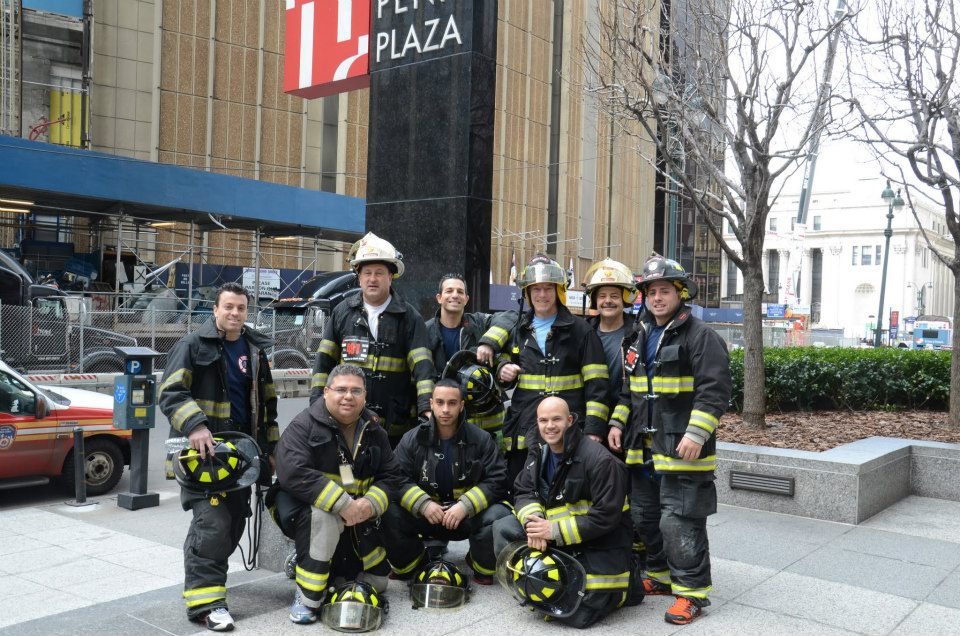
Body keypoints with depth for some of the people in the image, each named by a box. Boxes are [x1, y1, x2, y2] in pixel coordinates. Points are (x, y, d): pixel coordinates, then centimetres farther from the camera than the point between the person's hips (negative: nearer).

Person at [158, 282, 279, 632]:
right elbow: (170, 392, -14)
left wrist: (269, 444, 17)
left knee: (235, 520, 12)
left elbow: (267, 400, 20)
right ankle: (204, 600, -11)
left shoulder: (254, 349, 12)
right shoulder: (193, 345, -7)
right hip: (203, 449, -7)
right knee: (212, 521, -16)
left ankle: (201, 575, 31)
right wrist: (194, 426, -28)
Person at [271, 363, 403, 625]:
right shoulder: (303, 425, -17)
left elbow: (390, 475, 2)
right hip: (302, 506, -6)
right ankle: (307, 595, -24)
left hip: (356, 516, 6)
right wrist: (343, 504, -34)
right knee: (323, 515, -40)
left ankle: (326, 567, 30)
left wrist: (370, 504, -20)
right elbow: (294, 473, -30)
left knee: (376, 583, 6)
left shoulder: (374, 431, 2)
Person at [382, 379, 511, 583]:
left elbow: (496, 481, -9)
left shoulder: (481, 440, -3)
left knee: (498, 516, -31)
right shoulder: (412, 440, -1)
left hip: (469, 516, -1)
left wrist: (465, 506, -22)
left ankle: (483, 567, 2)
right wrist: (423, 504, -23)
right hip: (424, 514, 1)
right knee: (391, 514, -27)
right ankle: (407, 566, 5)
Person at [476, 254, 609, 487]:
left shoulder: (580, 330, 1)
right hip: (522, 431, 4)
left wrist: (594, 429, -10)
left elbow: (596, 383, -3)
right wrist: (502, 370, 2)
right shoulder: (516, 328, 13)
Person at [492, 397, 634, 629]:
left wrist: (555, 531, -25)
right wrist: (533, 522, -21)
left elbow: (606, 517, -23)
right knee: (503, 528, -8)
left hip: (599, 544, -6)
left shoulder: (599, 460, -20)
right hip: (555, 539, 7)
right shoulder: (539, 453, 4)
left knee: (577, 614, -15)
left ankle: (619, 587, 14)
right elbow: (524, 493, 3)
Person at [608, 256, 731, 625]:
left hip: (681, 450, -8)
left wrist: (696, 434, -23)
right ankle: (660, 576, 32)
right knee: (644, 517, 16)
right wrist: (617, 422, 12)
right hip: (643, 449, 8)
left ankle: (692, 591, 6)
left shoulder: (700, 336, -9)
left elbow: (714, 391, -16)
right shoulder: (642, 338, 16)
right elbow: (627, 390, 23)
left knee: (679, 522, -7)